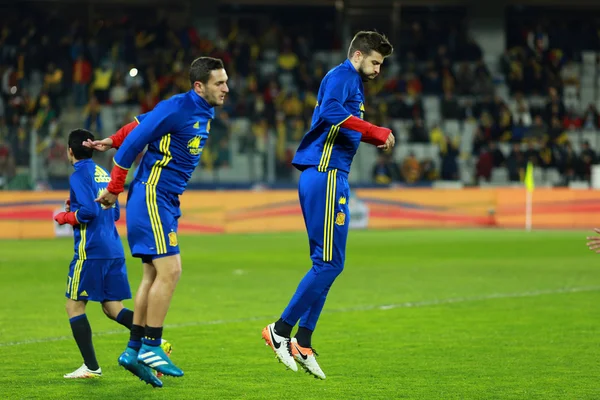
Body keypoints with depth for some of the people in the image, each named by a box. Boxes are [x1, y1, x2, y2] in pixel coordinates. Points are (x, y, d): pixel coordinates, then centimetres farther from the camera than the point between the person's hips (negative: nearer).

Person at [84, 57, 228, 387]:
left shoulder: (204, 114, 11)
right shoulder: (176, 109, -17)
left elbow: (142, 122, 22)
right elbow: (135, 140, -14)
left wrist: (111, 142, 32)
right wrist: (114, 190, -7)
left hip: (165, 201, 9)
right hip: (151, 196, -9)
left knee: (154, 274, 10)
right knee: (169, 270, -13)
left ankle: (134, 350, 14)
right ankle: (150, 347, -8)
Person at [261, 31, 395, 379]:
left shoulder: (353, 82, 23)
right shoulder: (341, 76, -7)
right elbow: (330, 113, -26)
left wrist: (376, 137, 11)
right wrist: (376, 132, -24)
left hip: (330, 177, 11)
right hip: (326, 177, -11)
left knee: (327, 264, 11)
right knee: (329, 263, -10)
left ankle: (303, 343, 11)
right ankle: (280, 330, -6)